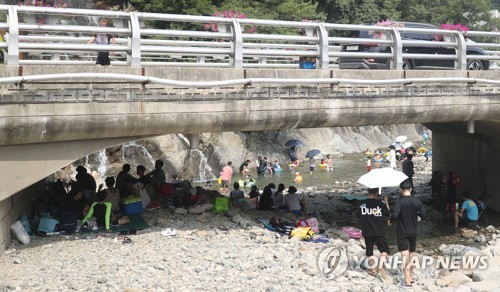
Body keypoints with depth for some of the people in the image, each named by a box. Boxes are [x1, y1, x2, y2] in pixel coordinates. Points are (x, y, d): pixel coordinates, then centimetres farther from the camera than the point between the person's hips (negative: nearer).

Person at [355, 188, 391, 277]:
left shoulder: (362, 203, -3)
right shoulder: (380, 204, -11)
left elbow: (358, 215, 4)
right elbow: (387, 213, 1)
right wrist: (386, 202, 8)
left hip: (366, 232, 3)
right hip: (379, 232, -2)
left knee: (369, 252, 14)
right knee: (384, 250, 9)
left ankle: (373, 269, 15)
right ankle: (380, 266, -9)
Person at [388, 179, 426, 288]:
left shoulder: (399, 201, -15)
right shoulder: (417, 201, -3)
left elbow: (395, 215, -25)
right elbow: (424, 215, -2)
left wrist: (390, 221, -5)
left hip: (402, 232, -4)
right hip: (413, 232, 4)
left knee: (405, 256, -5)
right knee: (411, 255, 18)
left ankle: (407, 281, -9)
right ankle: (409, 277, 30)